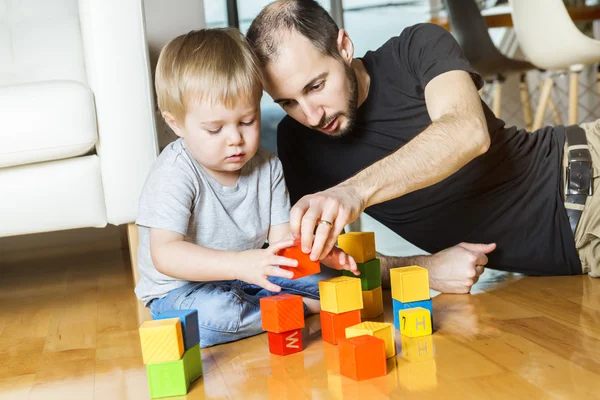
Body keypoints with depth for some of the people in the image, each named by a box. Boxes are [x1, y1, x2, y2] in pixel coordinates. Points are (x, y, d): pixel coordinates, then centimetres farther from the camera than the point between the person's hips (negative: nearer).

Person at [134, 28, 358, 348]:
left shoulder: (267, 167, -3)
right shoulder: (173, 176, -23)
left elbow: (282, 237, -5)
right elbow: (165, 254, -34)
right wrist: (239, 264, -47)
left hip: (249, 276, 5)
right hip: (182, 289, -4)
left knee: (328, 278, -6)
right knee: (209, 313, -38)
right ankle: (302, 307, -16)